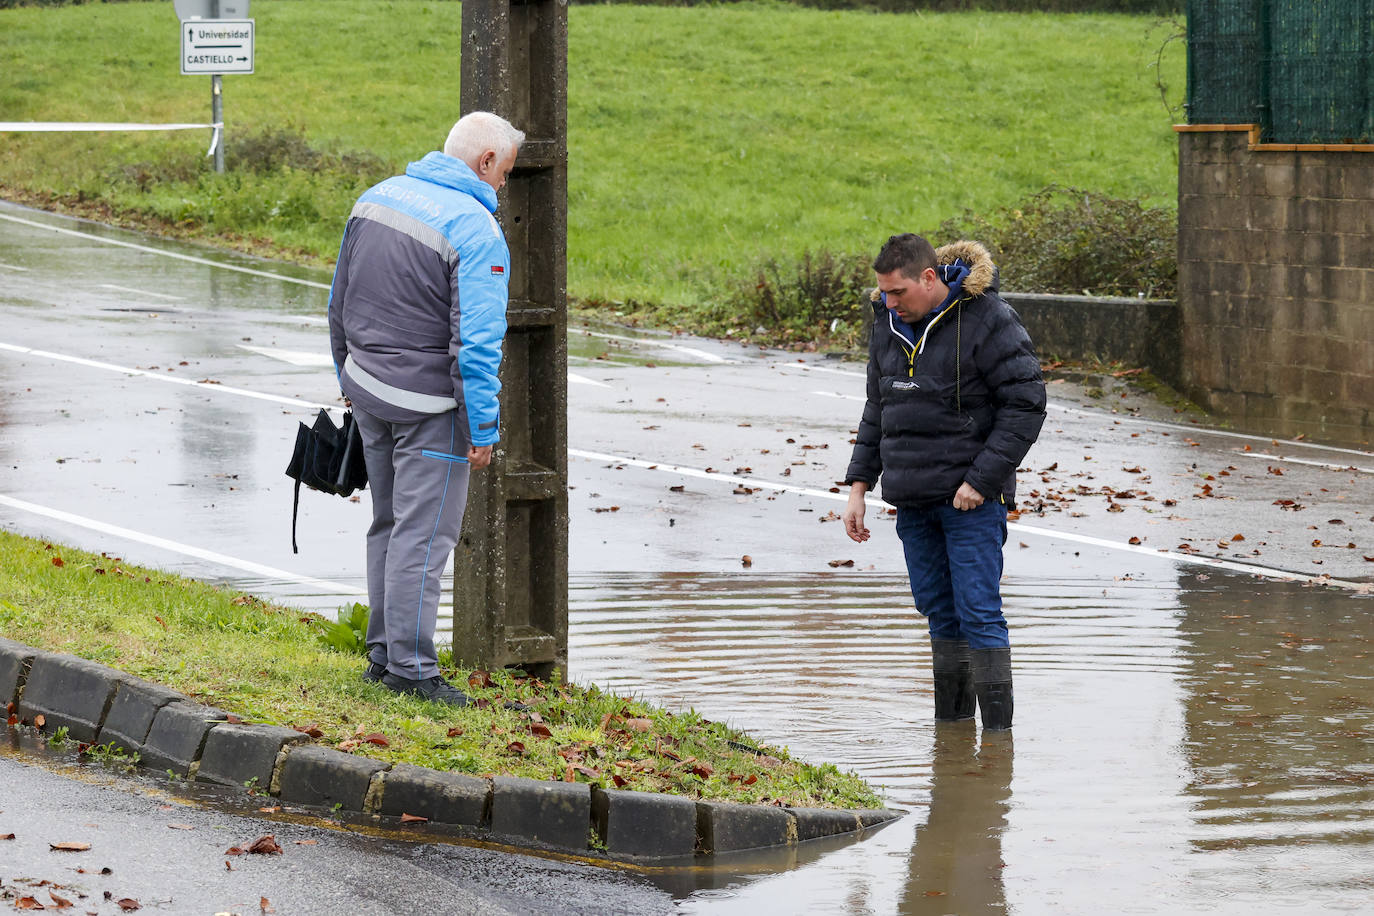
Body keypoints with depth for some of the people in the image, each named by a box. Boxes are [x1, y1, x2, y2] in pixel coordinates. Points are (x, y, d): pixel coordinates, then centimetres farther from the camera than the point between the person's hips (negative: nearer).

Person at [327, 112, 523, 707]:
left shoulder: (378, 197, 5)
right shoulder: (477, 231, -18)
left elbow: (340, 301, 14)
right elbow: (478, 340, -21)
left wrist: (349, 378, 25)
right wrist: (484, 429, -15)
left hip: (368, 389, 7)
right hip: (429, 403, -7)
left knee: (389, 524, 18)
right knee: (423, 534, -2)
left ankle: (383, 653, 24)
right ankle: (410, 667, 0)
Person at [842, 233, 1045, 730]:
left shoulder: (987, 321, -12)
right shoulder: (889, 324, 9)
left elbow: (1026, 404, -13)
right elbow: (877, 410, 18)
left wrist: (982, 479, -17)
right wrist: (859, 486, 11)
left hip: (970, 499, -6)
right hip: (913, 501, 6)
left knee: (979, 613, -9)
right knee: (939, 611, 10)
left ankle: (998, 728, -6)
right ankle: (951, 725, 18)